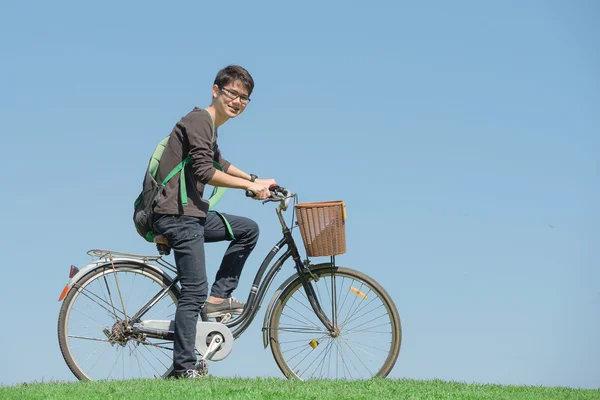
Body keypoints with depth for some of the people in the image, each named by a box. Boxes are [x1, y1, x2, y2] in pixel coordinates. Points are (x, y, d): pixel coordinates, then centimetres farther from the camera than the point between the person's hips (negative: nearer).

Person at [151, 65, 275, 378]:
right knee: (194, 292, -11)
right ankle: (184, 369, -9)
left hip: (192, 213, 10)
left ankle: (219, 298, 13)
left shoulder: (210, 125, 19)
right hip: (177, 215, -10)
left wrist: (254, 179, 31)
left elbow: (216, 163, 38)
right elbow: (205, 172, -23)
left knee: (248, 229, 16)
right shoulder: (199, 120, -12)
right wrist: (251, 186, -19)